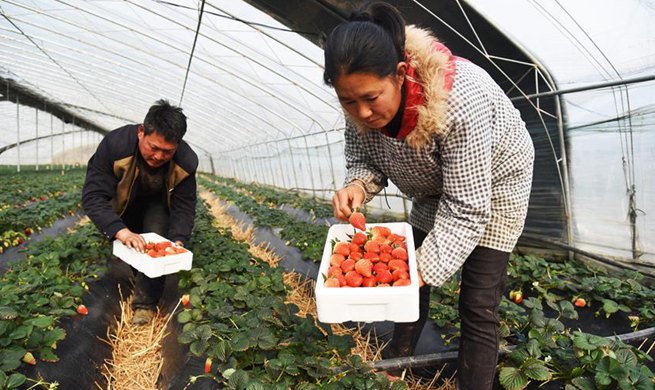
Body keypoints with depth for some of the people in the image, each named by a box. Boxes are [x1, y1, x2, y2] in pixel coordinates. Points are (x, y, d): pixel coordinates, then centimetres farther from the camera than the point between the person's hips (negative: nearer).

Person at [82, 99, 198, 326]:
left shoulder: (186, 161, -34)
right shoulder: (114, 144, -39)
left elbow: (184, 206, -23)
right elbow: (93, 196, -39)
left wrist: (178, 241, -40)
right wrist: (121, 231, -54)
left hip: (158, 203, -1)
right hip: (124, 203, 1)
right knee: (131, 245, 5)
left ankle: (146, 303, -11)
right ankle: (140, 279, 36)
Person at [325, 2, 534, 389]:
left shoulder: (458, 100, -42)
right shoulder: (363, 103, -24)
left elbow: (466, 210, -36)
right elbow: (364, 159, -9)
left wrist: (424, 271, -42)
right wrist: (356, 186, -32)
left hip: (494, 180, -5)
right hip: (435, 185, 6)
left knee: (479, 306, -7)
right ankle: (398, 357, 37)